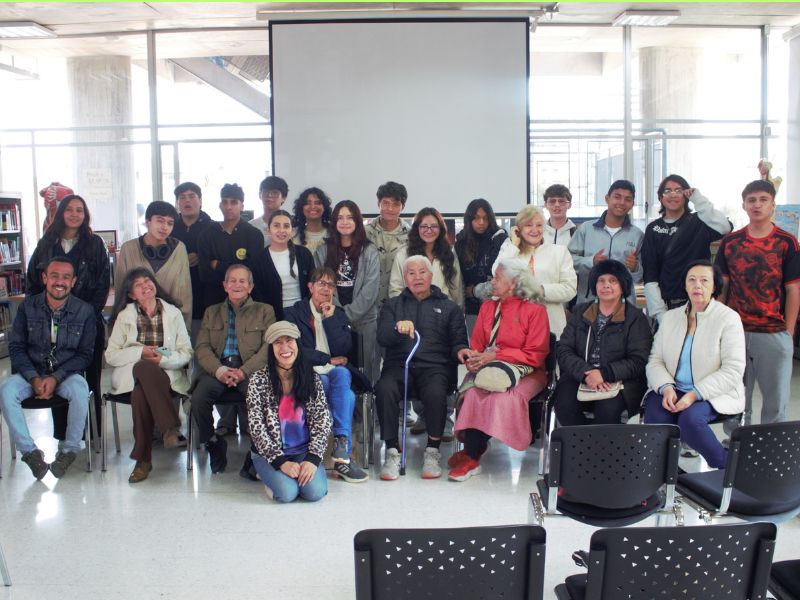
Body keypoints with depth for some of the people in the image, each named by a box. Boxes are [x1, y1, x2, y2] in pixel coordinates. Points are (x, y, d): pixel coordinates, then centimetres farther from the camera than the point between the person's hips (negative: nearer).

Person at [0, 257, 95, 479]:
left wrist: (56, 377, -16)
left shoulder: (85, 311, -3)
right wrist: (34, 378, -15)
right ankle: (30, 451, -15)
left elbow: (85, 353, -3)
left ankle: (69, 450, -14)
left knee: (80, 390, -34)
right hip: (31, 372, 2)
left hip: (67, 373, -1)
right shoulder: (28, 306, 0)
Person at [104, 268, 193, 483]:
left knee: (141, 391, -36)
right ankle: (170, 427, -35)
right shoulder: (125, 316, 13)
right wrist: (140, 352, -9)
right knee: (144, 367, -38)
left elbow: (186, 352, 7)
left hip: (166, 374, -1)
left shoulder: (173, 313, 12)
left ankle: (143, 458, -28)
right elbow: (111, 356, 6)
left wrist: (164, 359, -13)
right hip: (132, 373, 1)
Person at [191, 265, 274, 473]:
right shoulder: (212, 312, 24)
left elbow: (269, 347, 4)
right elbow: (201, 347, 11)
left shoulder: (264, 311, 17)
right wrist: (219, 370, -10)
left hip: (250, 369, -2)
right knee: (199, 398, -29)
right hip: (218, 368, 2)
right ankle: (214, 446, -5)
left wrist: (243, 371, -13)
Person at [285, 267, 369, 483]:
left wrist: (330, 319, -2)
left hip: (336, 371, 3)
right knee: (346, 395, -36)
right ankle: (342, 452, -35)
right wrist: (327, 359, -6)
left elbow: (343, 349, 2)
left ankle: (341, 452, -43)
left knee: (341, 375, -37)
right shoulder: (294, 313, 10)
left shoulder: (339, 315, 20)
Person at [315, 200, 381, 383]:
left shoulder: (369, 251, 3)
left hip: (364, 319, -1)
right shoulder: (323, 251, 9)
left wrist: (349, 314, -11)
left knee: (366, 368, -1)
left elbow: (370, 289, -5)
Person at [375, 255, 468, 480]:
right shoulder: (393, 305, 23)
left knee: (436, 393, -35)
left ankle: (433, 452, -16)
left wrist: (460, 351, -10)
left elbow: (459, 342, 15)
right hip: (399, 364, 1)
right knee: (384, 389, -33)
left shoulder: (449, 307, 23)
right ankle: (392, 451, -21)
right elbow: (382, 338, 7)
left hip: (434, 366, -1)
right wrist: (398, 328, -15)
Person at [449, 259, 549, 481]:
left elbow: (535, 355, -7)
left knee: (502, 395, -32)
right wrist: (471, 354, -11)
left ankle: (471, 455, -22)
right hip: (490, 367, 4)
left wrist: (495, 355, -14)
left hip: (524, 372, -4)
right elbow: (478, 344, 14)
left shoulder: (535, 310, -1)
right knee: (474, 390, -28)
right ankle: (472, 452, -23)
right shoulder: (488, 306, 15)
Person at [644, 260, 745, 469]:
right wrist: (666, 388, -14)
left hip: (713, 394, -3)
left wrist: (694, 395, -20)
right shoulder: (670, 317, 12)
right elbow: (655, 360, 8)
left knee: (690, 418, -33)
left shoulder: (729, 318, -3)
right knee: (654, 416, -28)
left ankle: (726, 466, -8)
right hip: (673, 389, 3)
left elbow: (733, 371, -10)